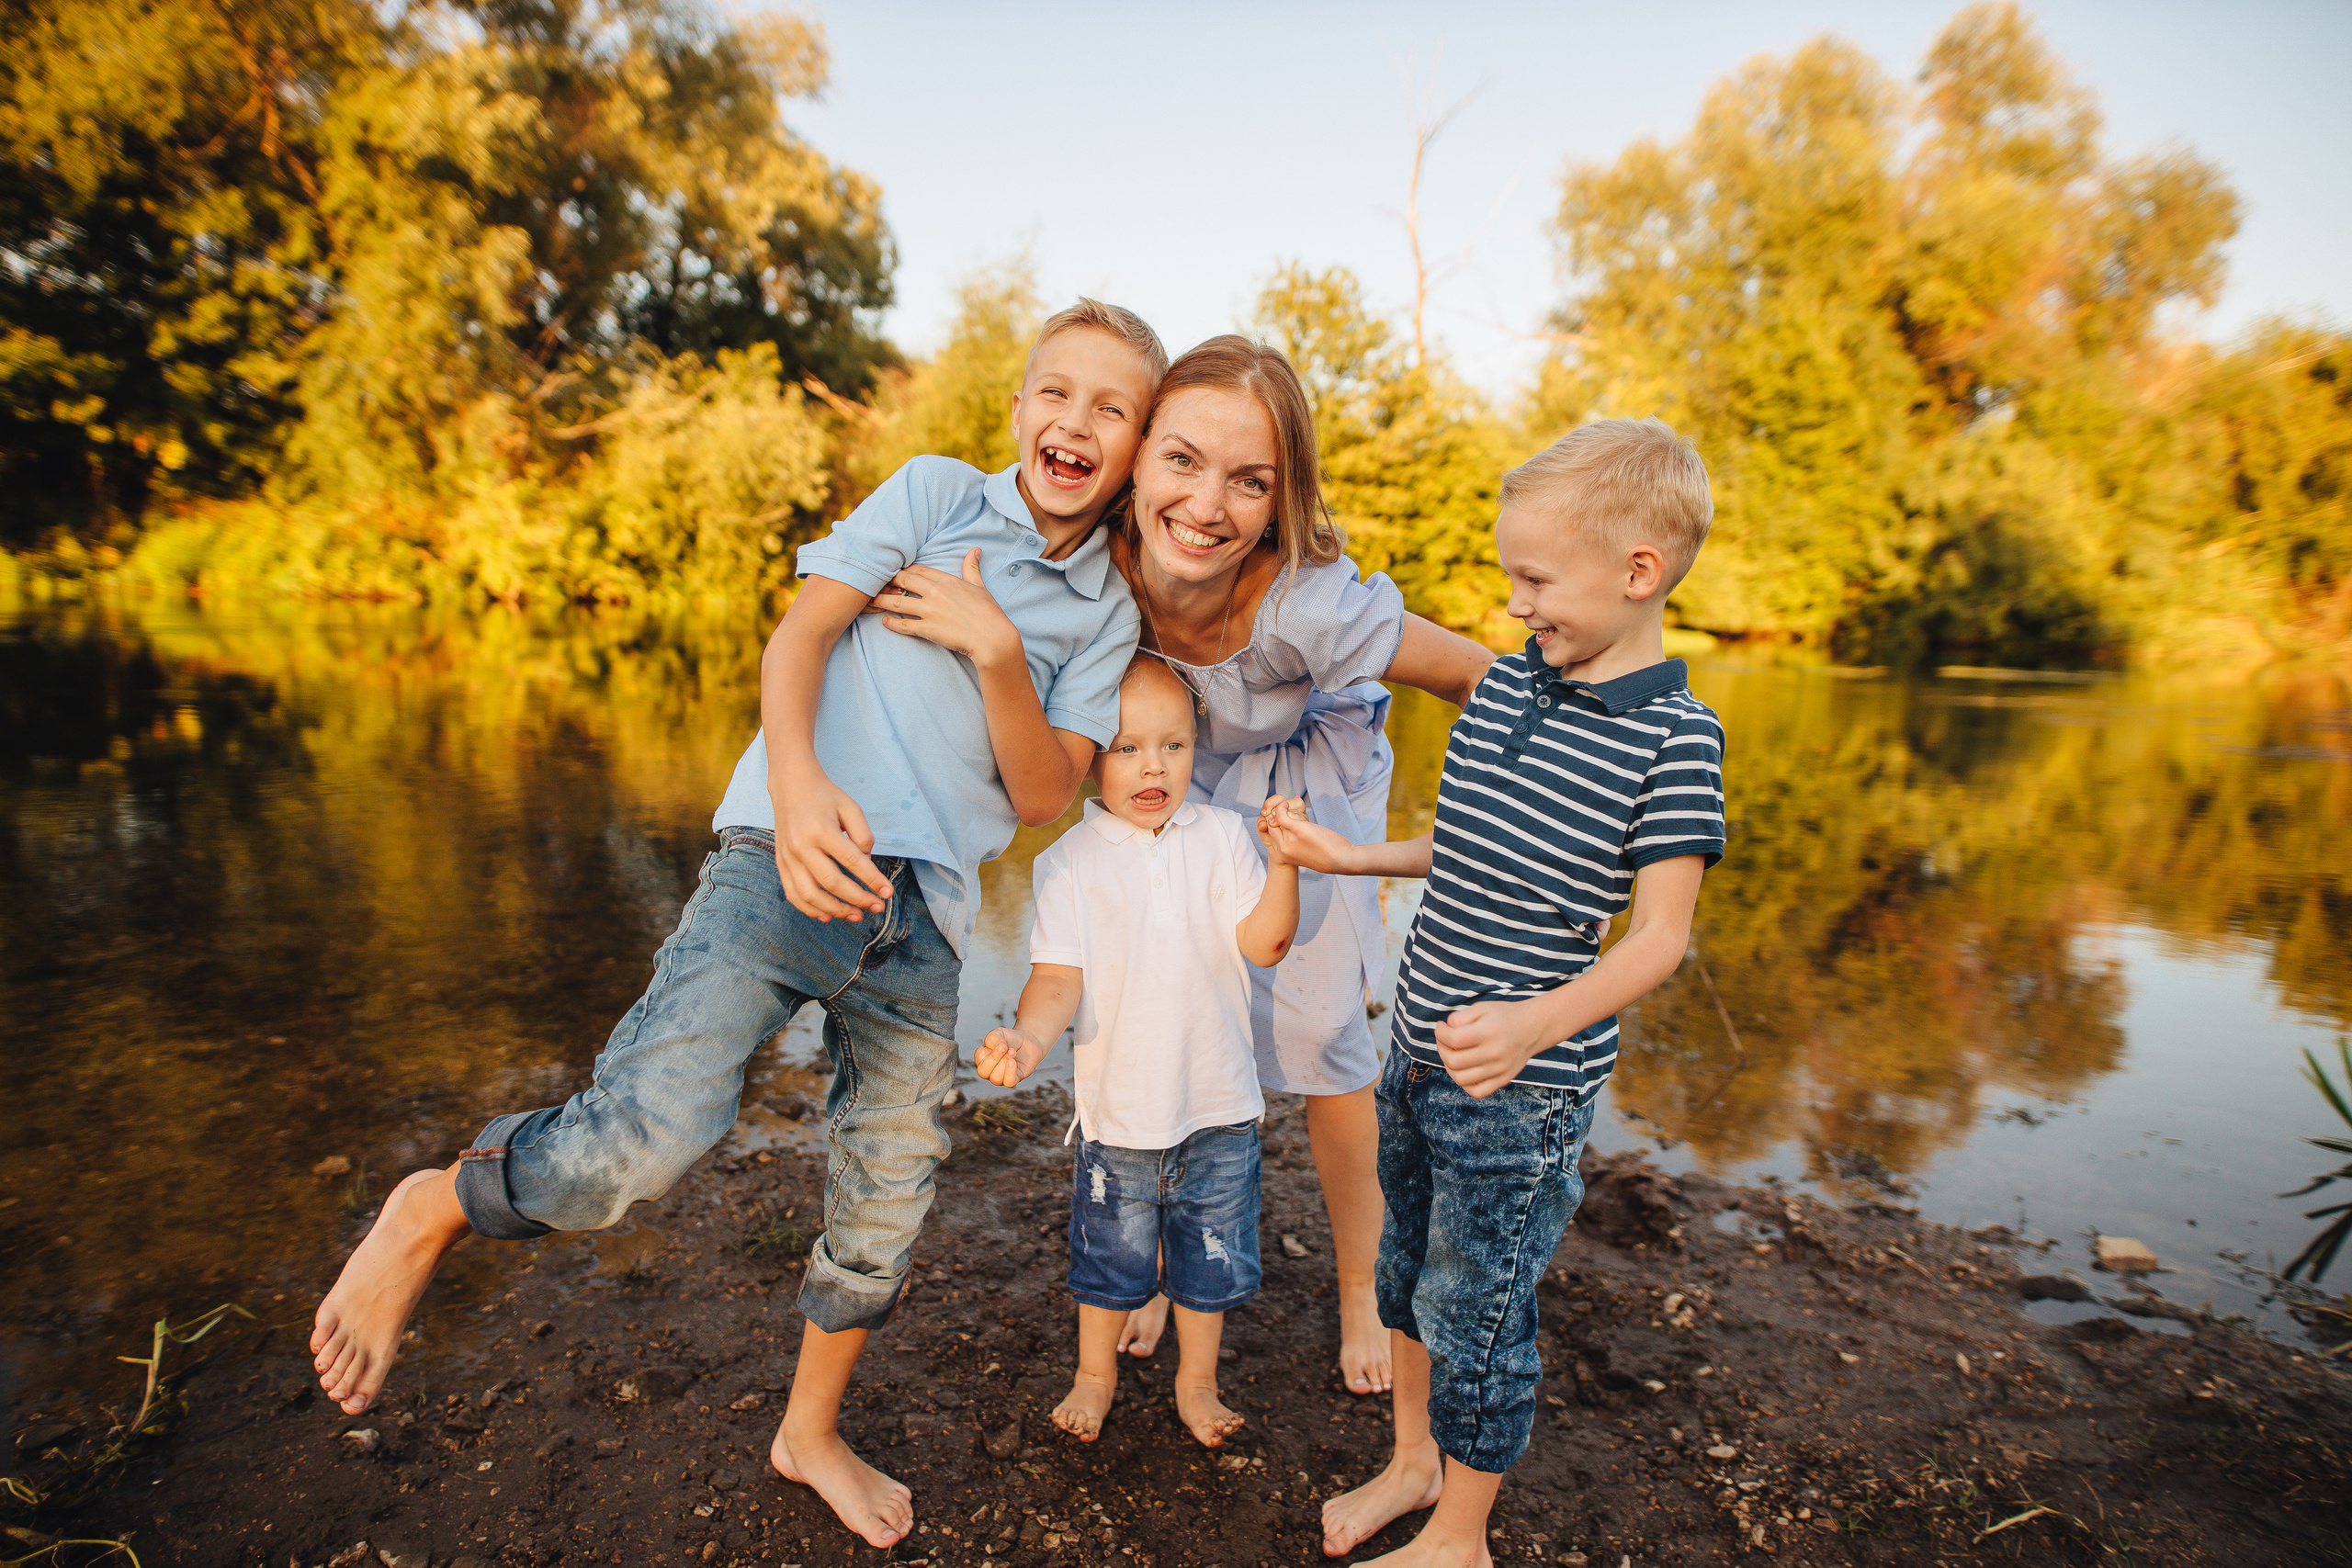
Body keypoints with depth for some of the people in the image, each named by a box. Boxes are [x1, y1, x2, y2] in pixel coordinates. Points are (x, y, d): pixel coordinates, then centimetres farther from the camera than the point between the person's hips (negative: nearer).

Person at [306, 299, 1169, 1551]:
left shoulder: (1108, 612, 12)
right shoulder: (933, 491, 7)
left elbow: (1044, 798, 4)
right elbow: (798, 631, -2)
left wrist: (996, 650, -11)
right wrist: (800, 785, -19)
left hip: (923, 916, 4)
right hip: (794, 855, -3)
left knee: (885, 1208, 13)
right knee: (648, 1136, -23)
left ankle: (810, 1435, 39)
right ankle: (438, 1206, 10)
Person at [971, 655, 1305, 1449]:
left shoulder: (1220, 834, -5)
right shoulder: (1069, 862, -9)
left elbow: (1263, 944, -12)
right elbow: (1060, 975, -14)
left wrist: (1285, 861, -25)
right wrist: (1028, 1036, -32)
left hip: (1218, 1105, 1)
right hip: (1119, 1107, -1)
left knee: (1209, 1259, 19)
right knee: (1109, 1258, 20)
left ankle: (1196, 1382, 44)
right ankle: (1095, 1374, 47)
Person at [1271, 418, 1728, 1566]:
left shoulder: (1671, 736, -16)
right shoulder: (1509, 681, 4)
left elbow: (1658, 935, -18)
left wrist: (1536, 1024, -32)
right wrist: (1351, 857, 10)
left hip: (1522, 1083, -7)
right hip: (1419, 1044, 7)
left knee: (1475, 1309, 10)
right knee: (1409, 1270, 23)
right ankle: (1412, 1459, 48)